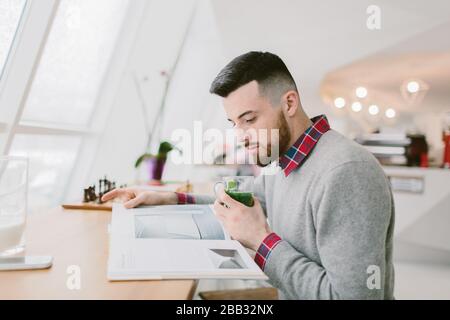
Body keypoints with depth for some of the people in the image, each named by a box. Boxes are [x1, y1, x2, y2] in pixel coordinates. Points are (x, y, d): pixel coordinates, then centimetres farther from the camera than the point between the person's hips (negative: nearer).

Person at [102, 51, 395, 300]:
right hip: (287, 292, 7)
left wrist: (261, 240, -23)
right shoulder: (282, 161, 3)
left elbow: (352, 295, -28)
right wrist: (171, 200, 4)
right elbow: (238, 208, 18)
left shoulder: (345, 173, -27)